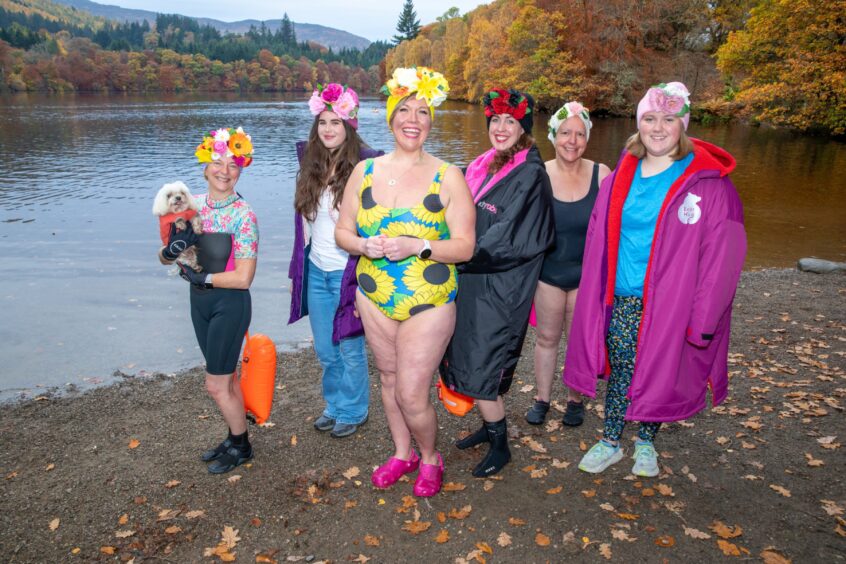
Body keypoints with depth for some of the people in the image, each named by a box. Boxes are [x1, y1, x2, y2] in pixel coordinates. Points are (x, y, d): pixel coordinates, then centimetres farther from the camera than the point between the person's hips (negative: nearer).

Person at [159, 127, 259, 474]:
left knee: (216, 385, 3)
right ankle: (234, 438, 37)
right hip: (200, 302, 6)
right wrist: (172, 250, -18)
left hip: (229, 305, -6)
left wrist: (200, 277, -13)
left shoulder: (243, 215, -17)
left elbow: (242, 278, -20)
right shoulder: (193, 206, 1)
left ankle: (241, 447, 26)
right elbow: (164, 257, 3)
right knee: (226, 376, 19)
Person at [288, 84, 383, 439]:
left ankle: (353, 410, 31)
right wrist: (296, 271, 12)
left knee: (349, 349, 8)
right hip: (315, 271, 6)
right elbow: (304, 223, 10)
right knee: (324, 350, 17)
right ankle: (334, 405, 39)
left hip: (347, 272, -5)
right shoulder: (310, 164, 4)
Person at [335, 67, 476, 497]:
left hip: (430, 303, -4)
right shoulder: (365, 171, 2)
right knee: (389, 379, 19)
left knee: (411, 396, -3)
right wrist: (365, 245, -16)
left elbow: (464, 246, -10)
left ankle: (430, 458, 29)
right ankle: (402, 453, 44)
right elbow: (341, 232, 5)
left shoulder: (448, 177, -8)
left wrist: (417, 246, -24)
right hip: (375, 298, 4)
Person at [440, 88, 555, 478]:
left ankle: (500, 446, 16)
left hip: (500, 287, -7)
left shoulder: (529, 175, -13)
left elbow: (505, 240, -19)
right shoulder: (483, 166, 9)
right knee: (467, 357, 14)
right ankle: (491, 426, 34)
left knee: (481, 366, -3)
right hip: (473, 280, 8)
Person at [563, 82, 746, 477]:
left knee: (660, 373, 12)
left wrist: (704, 319, -12)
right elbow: (601, 240, 10)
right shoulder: (622, 176, 4)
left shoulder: (708, 182, -10)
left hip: (670, 303, -3)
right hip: (622, 300, 3)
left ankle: (646, 442, 36)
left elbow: (720, 255, -10)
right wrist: (597, 296, 8)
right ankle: (610, 442, 31)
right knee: (620, 371, 11)